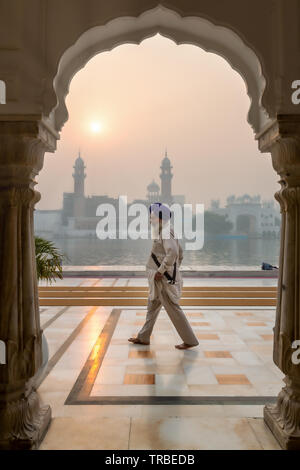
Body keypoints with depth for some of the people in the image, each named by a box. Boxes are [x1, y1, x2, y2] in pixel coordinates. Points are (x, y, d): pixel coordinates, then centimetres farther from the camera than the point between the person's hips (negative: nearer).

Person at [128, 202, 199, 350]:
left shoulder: (165, 232, -17)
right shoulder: (169, 231, 12)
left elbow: (172, 252, -31)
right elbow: (180, 253, 19)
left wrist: (161, 271, -25)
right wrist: (174, 269, 20)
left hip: (164, 278, -10)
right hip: (161, 277, 10)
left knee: (173, 308, -1)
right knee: (152, 306, 18)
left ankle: (190, 340, 11)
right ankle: (143, 337, 30)